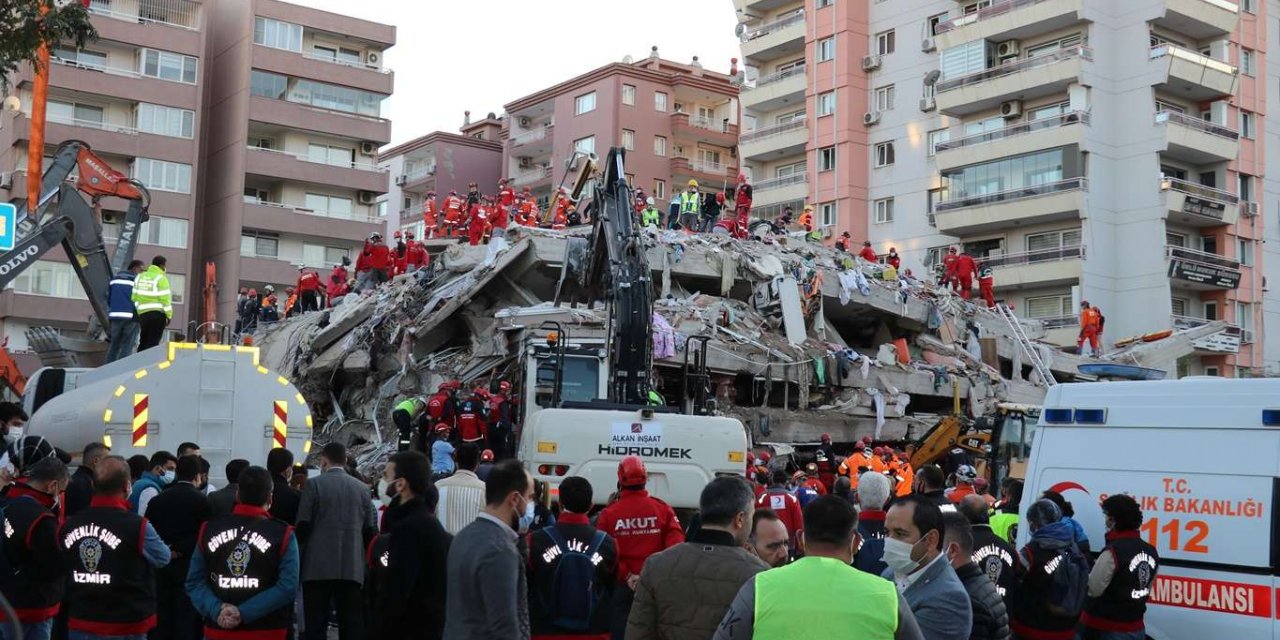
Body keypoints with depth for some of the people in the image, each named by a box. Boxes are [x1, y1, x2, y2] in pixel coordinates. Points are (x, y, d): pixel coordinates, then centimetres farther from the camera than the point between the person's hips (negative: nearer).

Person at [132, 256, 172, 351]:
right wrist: (169, 315, -4)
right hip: (158, 314, -6)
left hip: (143, 313, 6)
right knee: (152, 343, -5)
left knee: (143, 342, 13)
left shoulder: (140, 276, 12)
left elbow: (134, 296, 10)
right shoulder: (161, 278, -7)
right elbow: (165, 298, -10)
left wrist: (139, 310, 16)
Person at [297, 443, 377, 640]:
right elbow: (370, 530, 7)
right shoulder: (361, 488, 8)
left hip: (318, 566, -2)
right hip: (352, 567, 2)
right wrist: (367, 560, 20)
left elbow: (303, 526, -5)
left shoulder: (314, 484, -1)